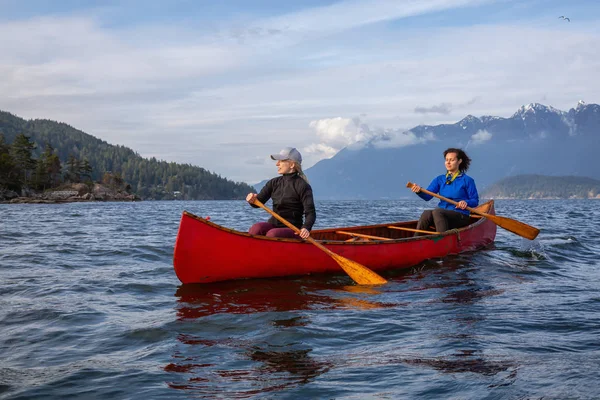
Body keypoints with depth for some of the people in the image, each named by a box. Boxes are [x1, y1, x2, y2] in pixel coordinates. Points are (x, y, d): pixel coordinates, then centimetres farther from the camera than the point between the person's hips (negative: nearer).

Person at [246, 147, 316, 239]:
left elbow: (310, 212, -14)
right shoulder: (274, 183, 10)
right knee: (256, 228, -29)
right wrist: (252, 200, -19)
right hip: (273, 224, 5)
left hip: (293, 230, -4)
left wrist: (306, 228, -34)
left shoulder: (303, 186, -7)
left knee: (272, 234, -36)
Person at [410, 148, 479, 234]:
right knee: (426, 213, -29)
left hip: (461, 217, -4)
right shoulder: (439, 179, 14)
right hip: (441, 215, 4)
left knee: (437, 212, -33)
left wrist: (466, 202, -20)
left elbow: (475, 201, 3)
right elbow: (427, 196, -1)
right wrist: (419, 191, -23)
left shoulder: (467, 180, 3)